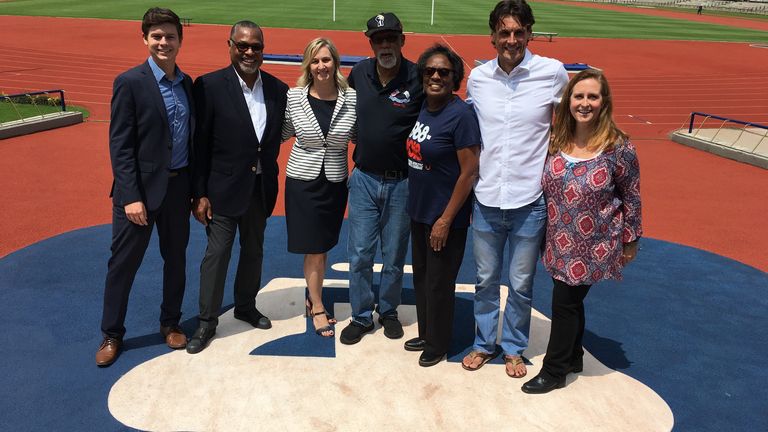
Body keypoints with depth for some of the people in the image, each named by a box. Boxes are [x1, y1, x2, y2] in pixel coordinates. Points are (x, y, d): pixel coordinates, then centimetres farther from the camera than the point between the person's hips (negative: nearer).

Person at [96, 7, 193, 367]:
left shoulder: (187, 84, 8)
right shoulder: (129, 82, -9)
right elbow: (119, 145, -12)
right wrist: (131, 197, -17)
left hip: (178, 186, 5)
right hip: (141, 188, -5)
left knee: (176, 259, 15)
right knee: (123, 263, 5)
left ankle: (170, 323, 33)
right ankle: (111, 334, 21)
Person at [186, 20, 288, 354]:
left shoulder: (278, 89, 0)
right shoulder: (210, 86, -11)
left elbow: (276, 137, 7)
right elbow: (200, 144, -10)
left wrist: (270, 181, 2)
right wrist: (200, 194, -11)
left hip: (261, 187, 4)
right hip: (224, 188, -4)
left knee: (253, 251, 18)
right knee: (217, 254, 3)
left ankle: (246, 307, 38)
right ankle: (207, 321, 19)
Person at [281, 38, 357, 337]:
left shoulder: (351, 99, -7)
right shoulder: (293, 97, -8)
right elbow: (280, 134, 5)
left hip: (335, 183, 1)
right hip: (302, 181, -1)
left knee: (322, 247, 12)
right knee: (314, 250, 5)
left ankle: (313, 299, 33)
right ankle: (317, 307, 23)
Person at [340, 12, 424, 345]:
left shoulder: (418, 79, -13)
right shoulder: (359, 72, -1)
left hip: (401, 183, -2)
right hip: (364, 179, 3)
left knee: (394, 256, 12)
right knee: (359, 254, 6)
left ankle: (388, 311, 32)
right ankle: (361, 316, 23)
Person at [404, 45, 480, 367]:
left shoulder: (461, 114, -19)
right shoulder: (422, 107, 3)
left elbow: (469, 172, -19)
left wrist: (445, 220, -18)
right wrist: (414, 205, 10)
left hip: (445, 217, -7)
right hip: (418, 211, 7)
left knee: (439, 283, 8)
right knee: (420, 276, 20)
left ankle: (438, 345, 29)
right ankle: (425, 334, 40)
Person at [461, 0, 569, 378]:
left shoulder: (552, 72, -7)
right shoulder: (478, 77, 1)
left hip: (529, 201, -2)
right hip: (485, 199, 2)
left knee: (521, 284, 12)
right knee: (485, 279, 16)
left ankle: (514, 347, 33)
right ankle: (483, 343, 35)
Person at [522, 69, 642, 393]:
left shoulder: (618, 147, -15)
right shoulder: (557, 140, -2)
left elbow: (631, 197, -5)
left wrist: (630, 241, 0)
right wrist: (547, 233, 11)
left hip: (593, 245, -5)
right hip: (561, 242, 5)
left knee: (565, 301, 1)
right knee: (571, 300, 18)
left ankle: (554, 370, 19)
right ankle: (572, 357, 39)